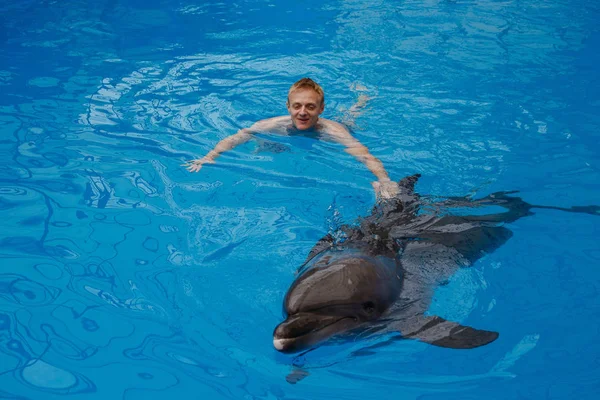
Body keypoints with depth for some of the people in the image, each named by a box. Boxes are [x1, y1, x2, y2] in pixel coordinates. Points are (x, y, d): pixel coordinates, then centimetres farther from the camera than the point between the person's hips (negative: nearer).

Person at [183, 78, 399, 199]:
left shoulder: (332, 130, -47)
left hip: (326, 140, 0)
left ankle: (360, 99, 56)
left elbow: (367, 158, -59)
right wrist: (209, 157, -52)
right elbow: (232, 140, -35)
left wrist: (384, 181, -78)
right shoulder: (274, 125, -40)